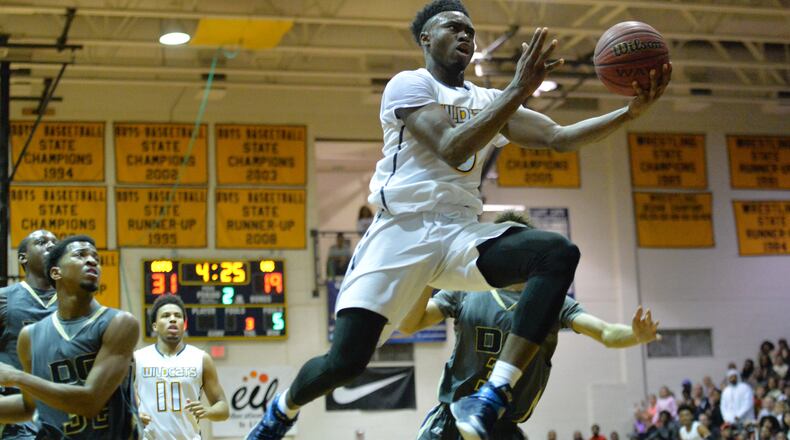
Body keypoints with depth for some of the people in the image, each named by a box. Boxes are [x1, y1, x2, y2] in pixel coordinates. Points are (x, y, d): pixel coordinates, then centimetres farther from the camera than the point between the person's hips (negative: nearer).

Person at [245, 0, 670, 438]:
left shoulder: (487, 101, 19)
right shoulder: (409, 84, -1)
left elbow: (559, 137, 10)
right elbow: (452, 150, -17)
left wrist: (629, 111, -3)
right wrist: (519, 89, -21)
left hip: (460, 233, 5)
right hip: (402, 230, -5)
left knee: (558, 253, -23)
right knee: (345, 360, -13)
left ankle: (490, 401, -29)